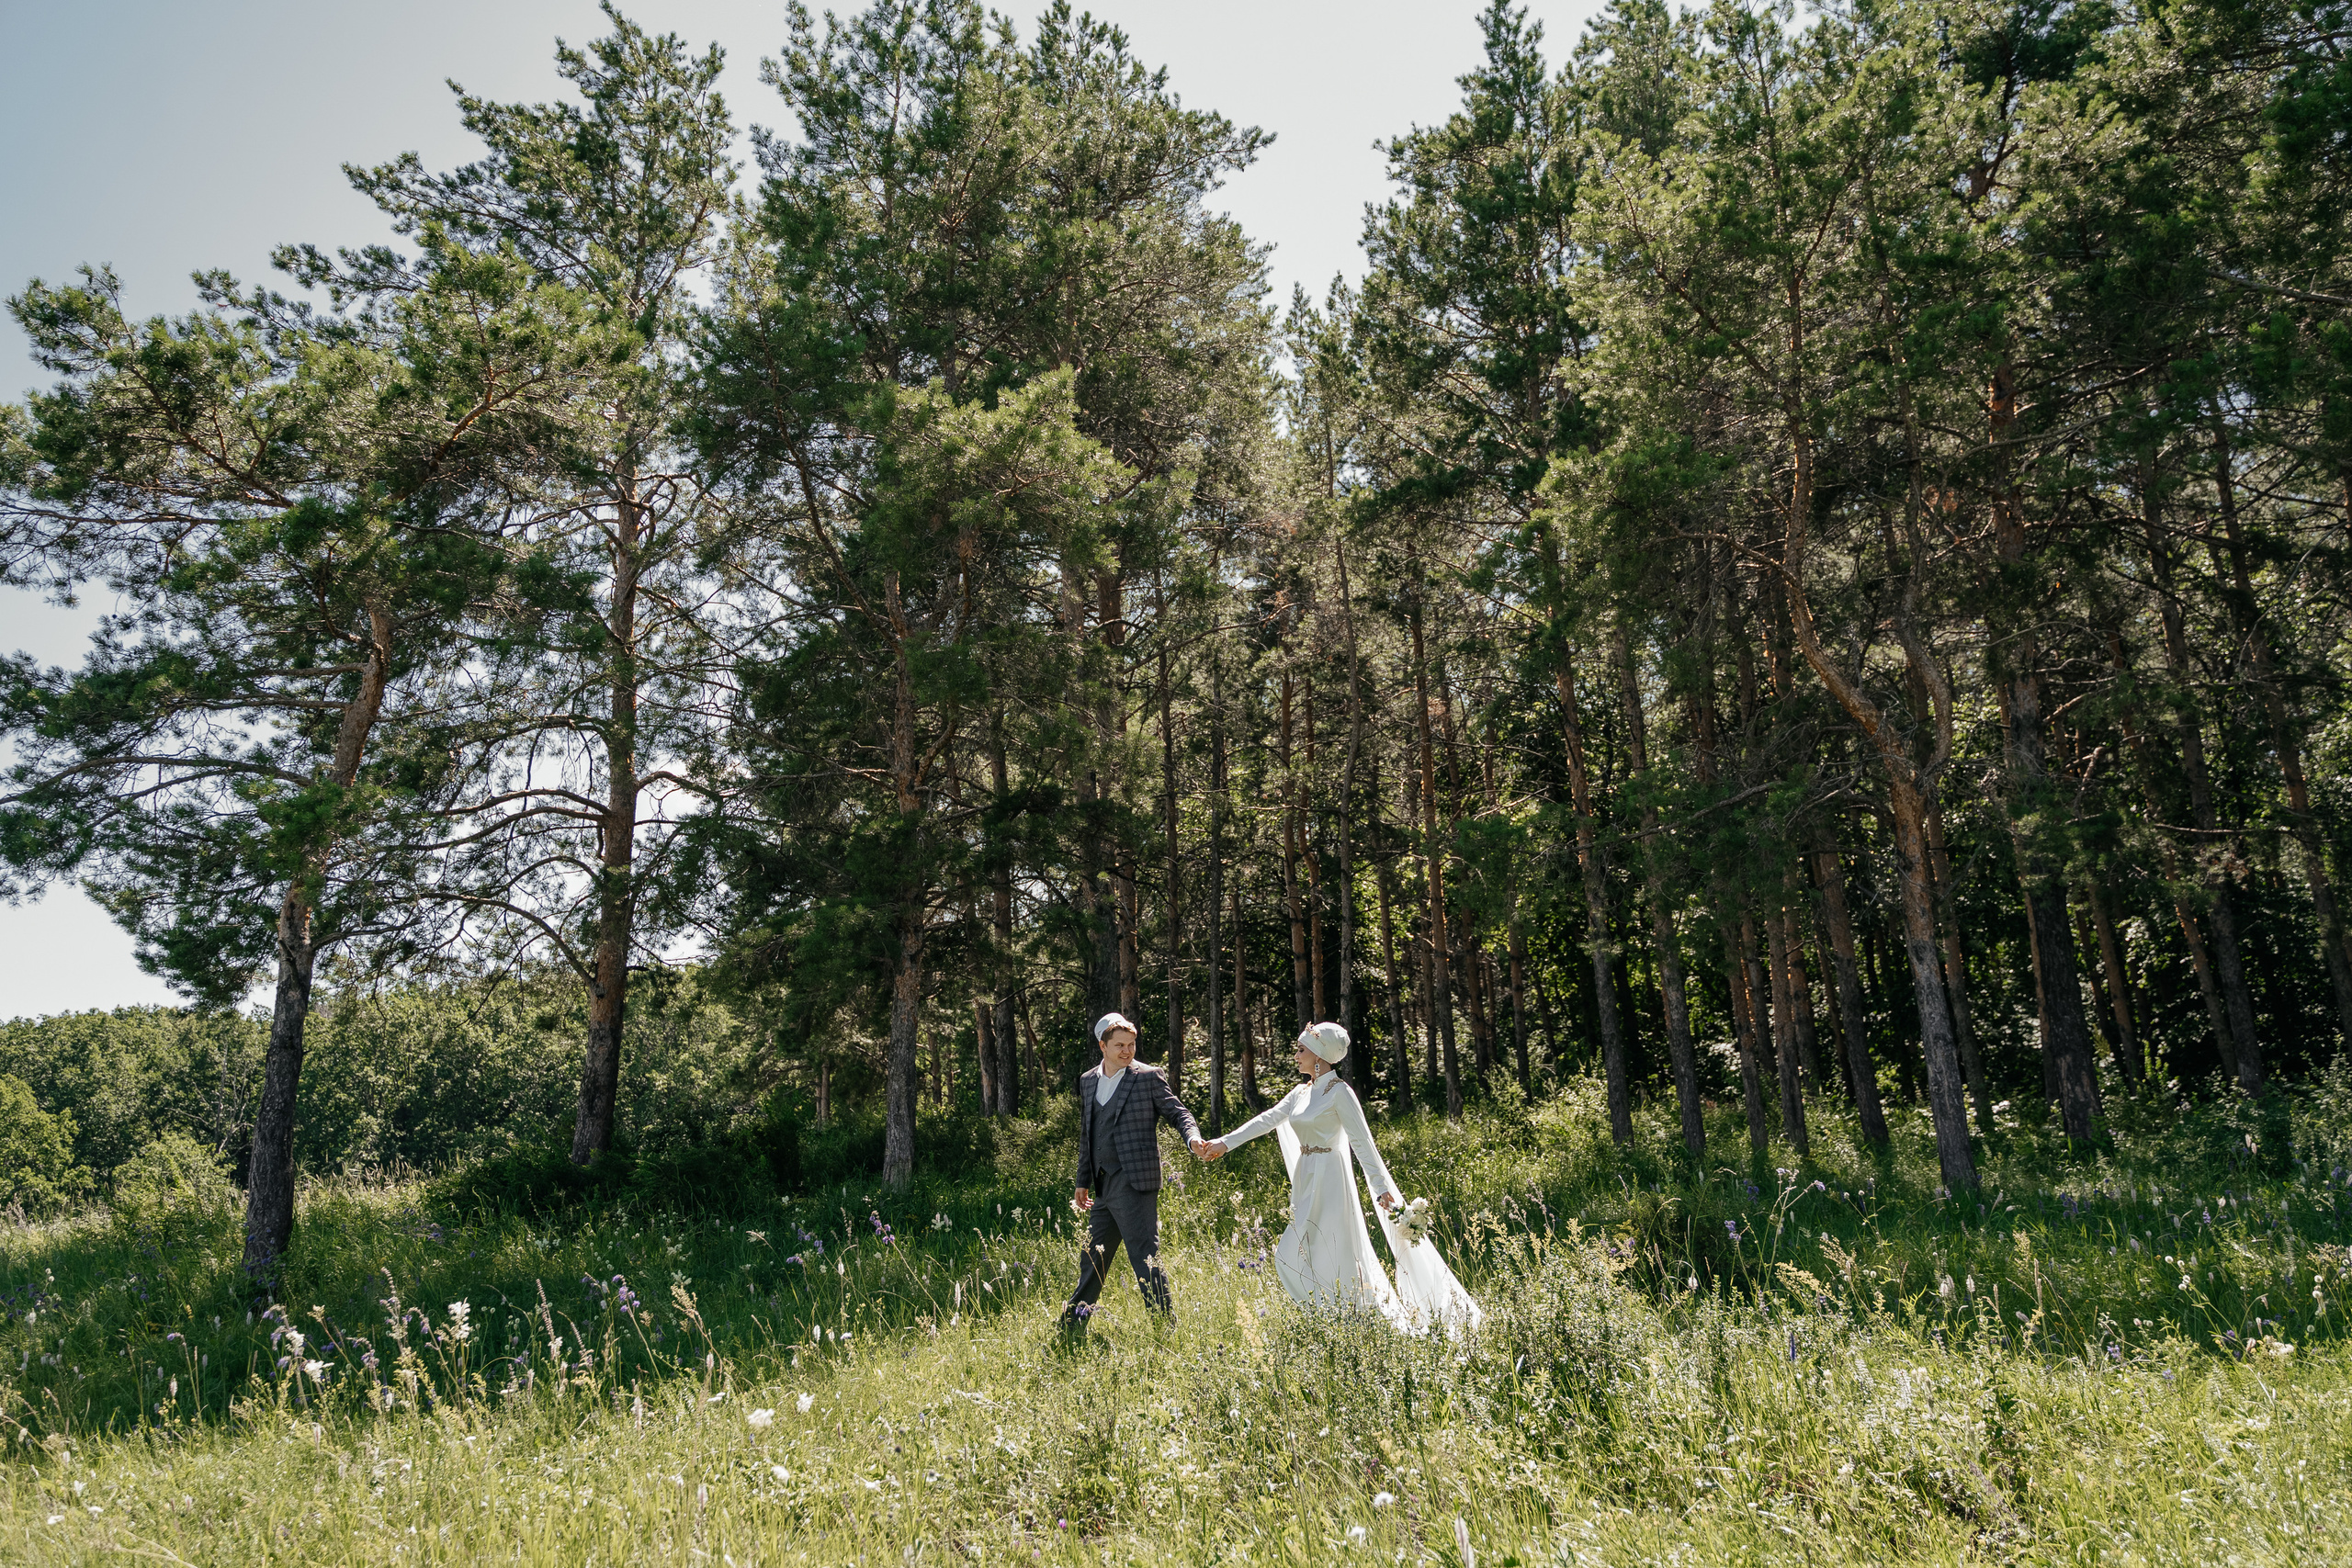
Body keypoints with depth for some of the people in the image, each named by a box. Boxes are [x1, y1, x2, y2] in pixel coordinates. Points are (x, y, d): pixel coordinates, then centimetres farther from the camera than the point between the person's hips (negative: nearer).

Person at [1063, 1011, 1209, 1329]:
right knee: (1092, 1258, 16)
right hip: (1103, 1186, 6)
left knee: (1145, 1259, -6)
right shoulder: (1088, 1080, 14)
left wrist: (1192, 1137, -22)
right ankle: (1072, 1323, 29)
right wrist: (1083, 1181, 22)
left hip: (1135, 1183, -6)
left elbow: (1177, 1112, -2)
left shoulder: (1148, 1076, -3)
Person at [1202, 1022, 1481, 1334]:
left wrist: (1381, 1188, -20)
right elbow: (1266, 1120, 8)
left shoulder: (1339, 1093, -12)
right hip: (1306, 1180, 8)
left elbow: (1362, 1142, -15)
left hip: (1329, 1182, -8)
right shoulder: (1301, 1093, 10)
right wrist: (1225, 1143, 1)